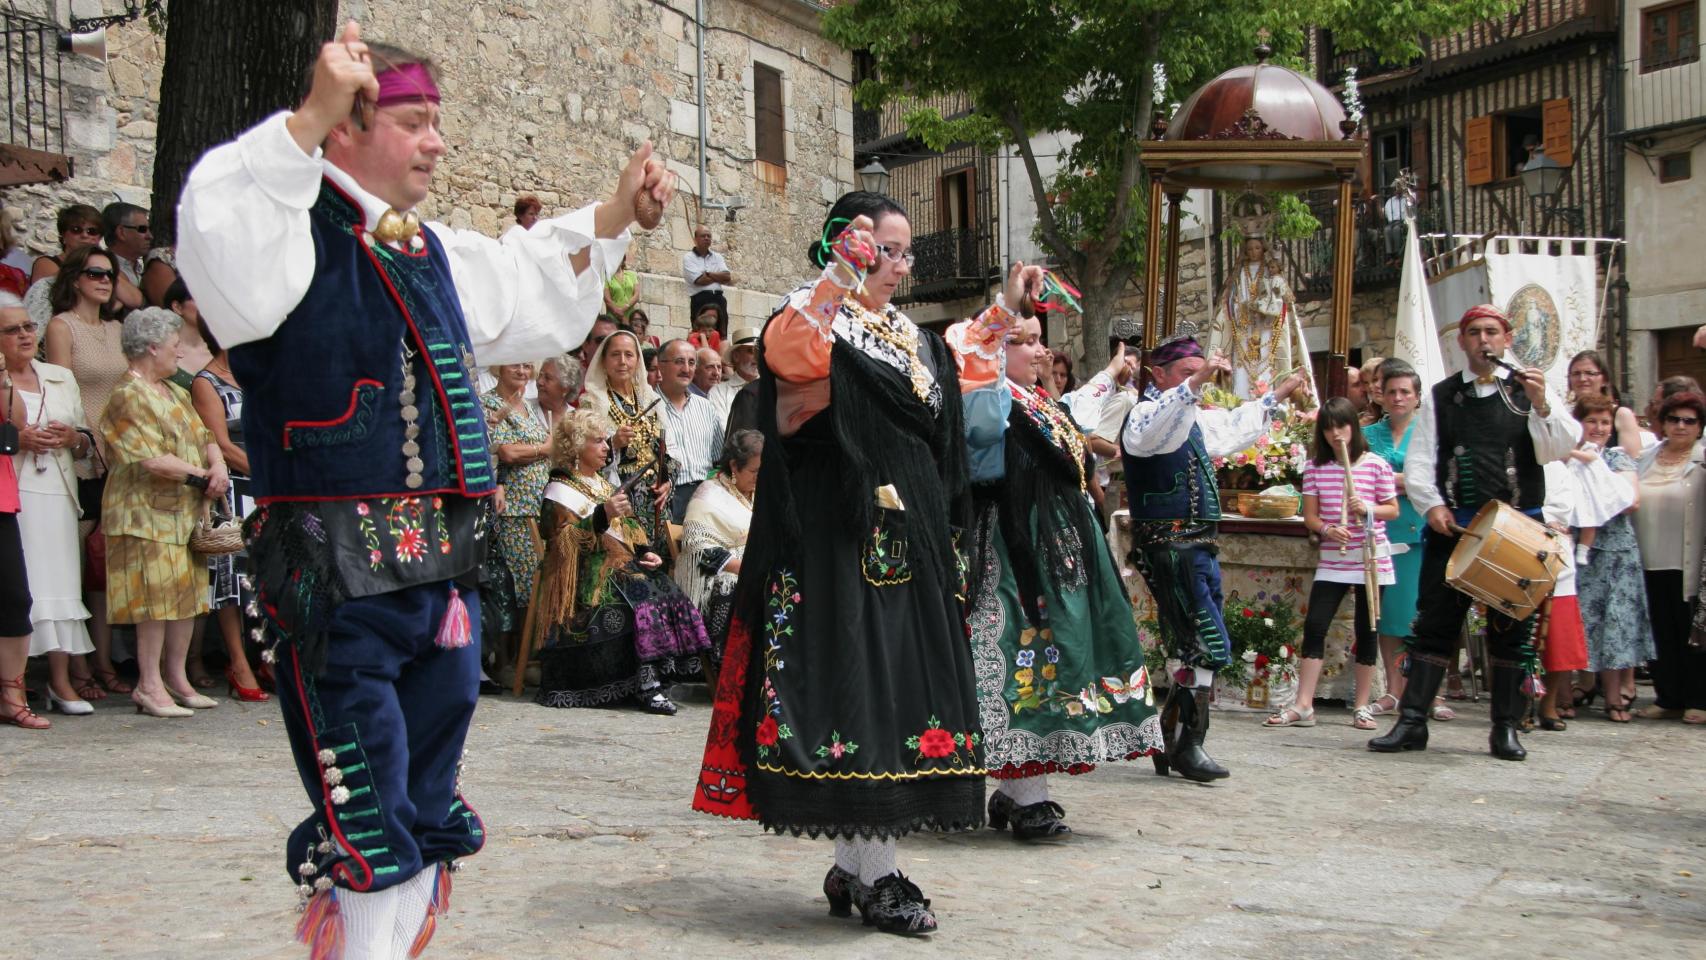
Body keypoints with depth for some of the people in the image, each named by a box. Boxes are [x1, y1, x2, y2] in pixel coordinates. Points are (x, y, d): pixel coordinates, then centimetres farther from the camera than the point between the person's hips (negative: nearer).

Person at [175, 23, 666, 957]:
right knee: (366, 834, -7)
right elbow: (216, 237, -31)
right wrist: (311, 117, -33)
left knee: (422, 822, 16)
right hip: (335, 576, -8)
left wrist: (616, 210, 30)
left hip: (443, 567, 9)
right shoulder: (299, 235, -7)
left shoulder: (439, 256, 18)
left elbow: (536, 291, 37)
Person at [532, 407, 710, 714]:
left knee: (665, 588, -19)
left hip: (624, 563, 8)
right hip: (588, 572, -8)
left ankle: (657, 678, -24)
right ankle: (646, 685, -33)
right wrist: (603, 515, -24)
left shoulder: (605, 484, 26)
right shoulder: (560, 489, 0)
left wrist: (646, 552, 6)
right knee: (642, 594, -32)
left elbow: (631, 528, 26)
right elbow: (562, 539, -14)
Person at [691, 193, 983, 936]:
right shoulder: (821, 326, -2)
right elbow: (787, 354, -27)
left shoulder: (922, 344, 19)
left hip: (910, 541, 7)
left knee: (902, 689, 6)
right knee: (855, 686, -9)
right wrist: (839, 272, -31)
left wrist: (940, 533, 16)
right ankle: (876, 875, -6)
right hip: (841, 539, -7)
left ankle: (852, 864, 14)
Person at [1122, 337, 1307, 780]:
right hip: (1169, 544, -10)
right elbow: (1155, 427, -35)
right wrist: (1195, 383, -47)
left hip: (1196, 546, 10)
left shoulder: (1193, 419, 21)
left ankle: (1169, 743, 18)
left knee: (1193, 648, 11)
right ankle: (1186, 746, -7)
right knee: (1207, 646, -13)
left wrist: (1277, 396, 46)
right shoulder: (1147, 414, -9)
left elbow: (1234, 426, 40)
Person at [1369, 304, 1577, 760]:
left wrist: (1541, 405, -23)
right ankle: (1412, 720, 2)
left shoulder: (1529, 389, 5)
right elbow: (1419, 460, 6)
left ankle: (1506, 726, 13)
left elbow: (1558, 449, -7)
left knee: (1511, 626, 5)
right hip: (1453, 525, 1)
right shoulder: (1441, 396, 10)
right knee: (1434, 622, 0)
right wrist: (1432, 504, -10)